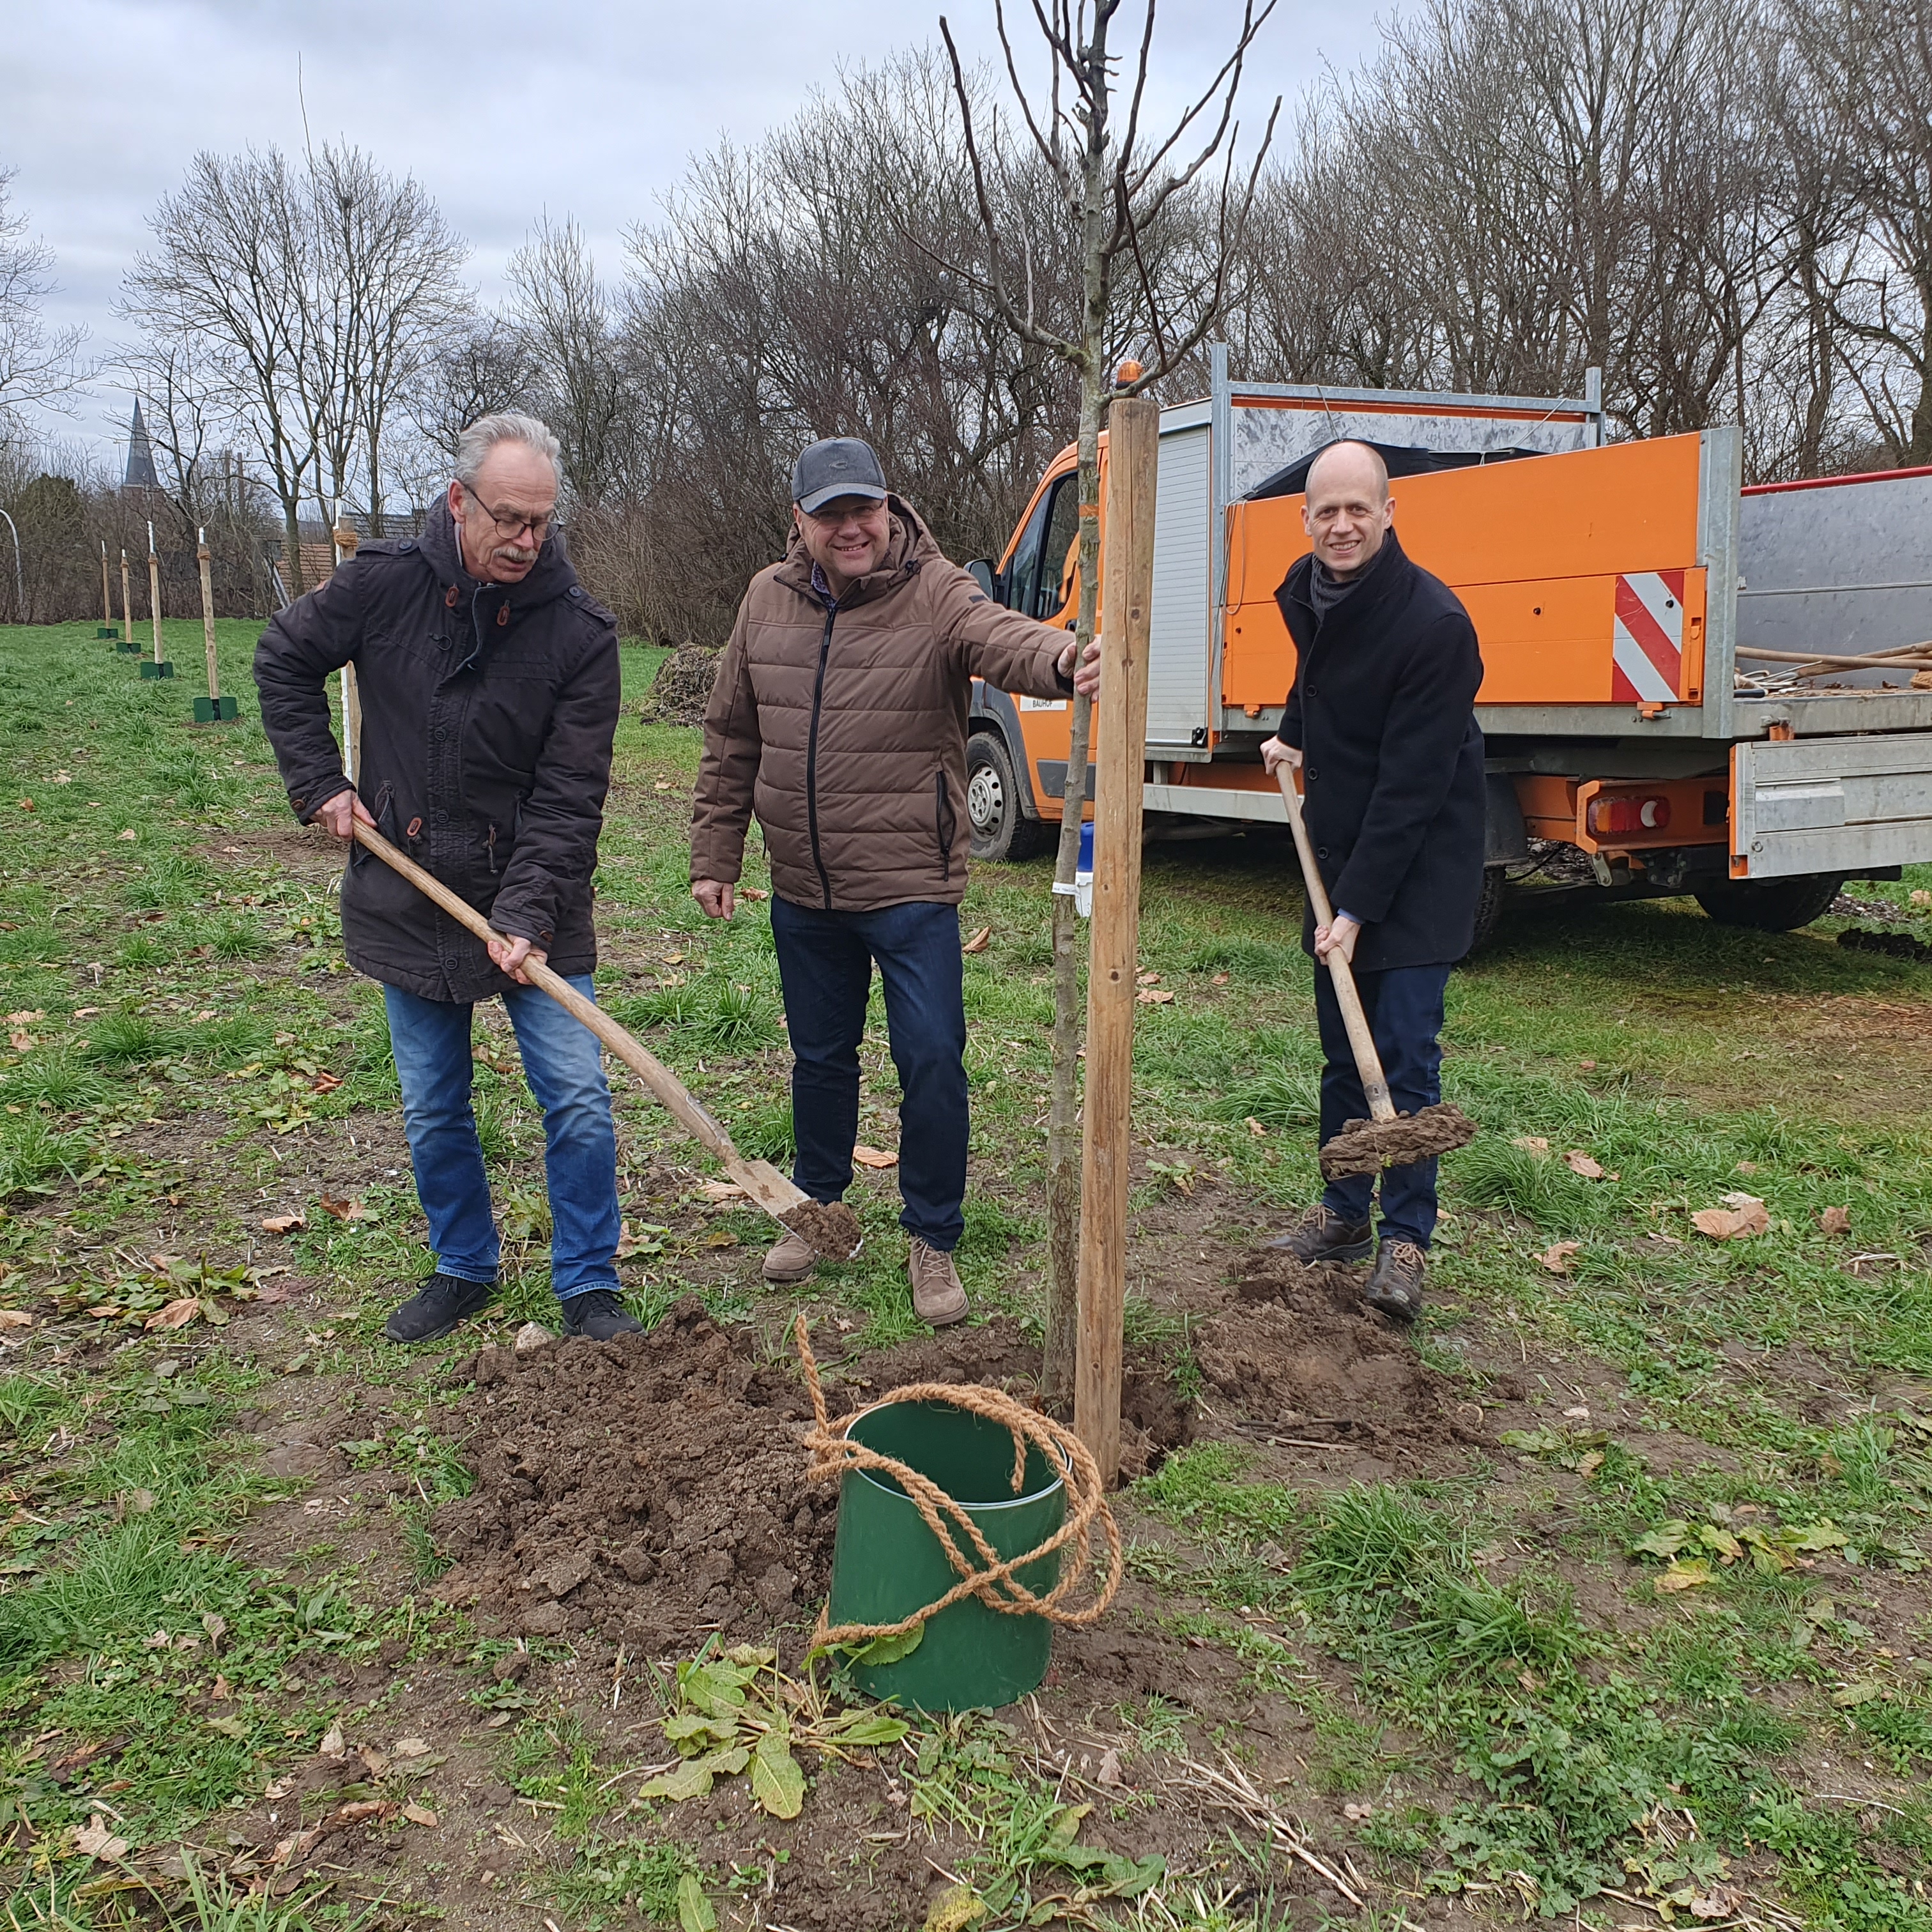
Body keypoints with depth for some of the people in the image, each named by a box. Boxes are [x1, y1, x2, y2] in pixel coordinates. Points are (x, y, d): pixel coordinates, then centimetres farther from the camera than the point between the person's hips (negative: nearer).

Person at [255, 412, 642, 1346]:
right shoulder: (383, 583, -8)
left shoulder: (579, 631, -12)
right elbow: (283, 661, 10)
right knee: (433, 1112, 12)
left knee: (578, 1100, -3)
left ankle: (589, 1285, 13)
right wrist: (319, 782, 1)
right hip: (410, 904, 2)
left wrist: (528, 914, -23)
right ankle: (464, 1269, 31)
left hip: (533, 907, -2)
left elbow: (569, 797, -14)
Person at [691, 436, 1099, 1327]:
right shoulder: (768, 600, 3)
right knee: (819, 1056, 18)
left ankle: (933, 1239, 15)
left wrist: (1062, 660, -57)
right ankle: (818, 1206, 39)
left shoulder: (936, 594, -11)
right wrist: (714, 855, 10)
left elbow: (1001, 635, -34)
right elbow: (730, 743, 11)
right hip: (801, 892, 4)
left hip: (909, 887, -4)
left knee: (932, 1060, -4)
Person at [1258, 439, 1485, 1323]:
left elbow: (1412, 785, -22)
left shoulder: (1434, 622, -21)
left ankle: (1406, 1240, 4)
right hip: (1338, 851, 7)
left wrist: (1359, 907, -22)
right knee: (1341, 1045, 12)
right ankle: (1344, 1209, 25)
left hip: (1419, 865, -7)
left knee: (1406, 1053, -7)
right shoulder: (1304, 591, 2)